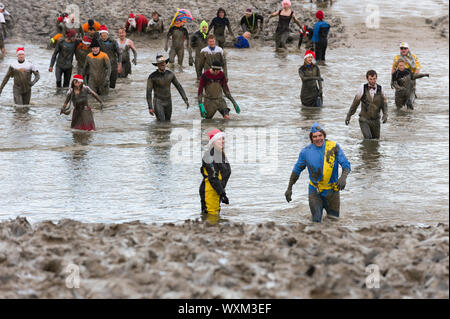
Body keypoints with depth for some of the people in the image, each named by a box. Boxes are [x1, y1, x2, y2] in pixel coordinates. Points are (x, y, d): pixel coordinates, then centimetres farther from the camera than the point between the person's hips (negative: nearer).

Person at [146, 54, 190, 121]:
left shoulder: (170, 74, -4)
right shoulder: (152, 76, -18)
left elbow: (179, 87, 4)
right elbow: (149, 92, -16)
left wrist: (186, 100, -3)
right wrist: (150, 107, -21)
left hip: (168, 102, 5)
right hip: (158, 102, -5)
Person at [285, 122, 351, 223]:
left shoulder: (334, 147, -13)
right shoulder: (306, 152, -8)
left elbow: (346, 165, -13)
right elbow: (297, 170, 6)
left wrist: (343, 177, -35)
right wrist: (289, 188, 6)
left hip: (331, 191, 0)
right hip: (315, 191, 0)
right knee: (316, 221, -5)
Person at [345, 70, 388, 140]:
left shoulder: (380, 89, 0)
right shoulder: (362, 88, -7)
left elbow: (384, 103, 7)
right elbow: (355, 102, 1)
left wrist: (385, 114, -10)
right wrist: (348, 115, 5)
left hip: (375, 120, 3)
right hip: (364, 119, -3)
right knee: (368, 139, -20)